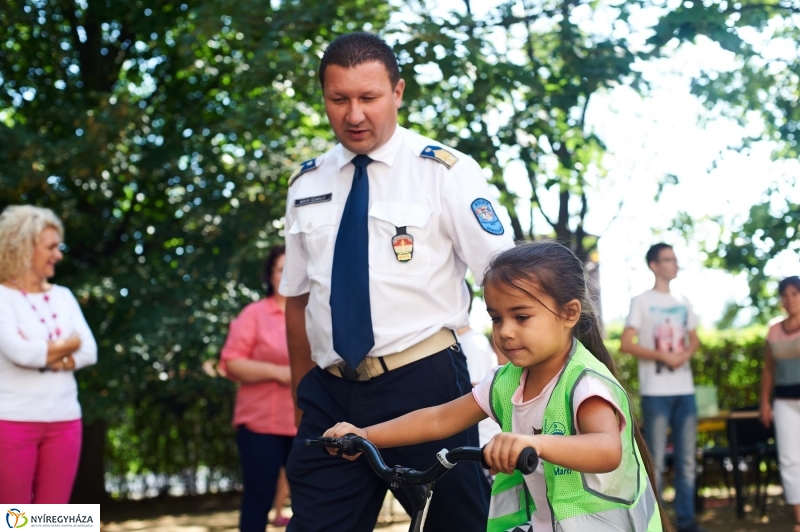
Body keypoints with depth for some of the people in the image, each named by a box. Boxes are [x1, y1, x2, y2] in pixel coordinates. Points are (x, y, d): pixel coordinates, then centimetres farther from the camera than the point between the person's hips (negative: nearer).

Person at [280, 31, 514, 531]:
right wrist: (304, 394, 9)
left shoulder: (445, 171, -4)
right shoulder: (306, 184, 10)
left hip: (423, 385, -3)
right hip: (331, 395, 3)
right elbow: (297, 297, 14)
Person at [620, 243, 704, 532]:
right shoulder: (641, 301, -2)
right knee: (656, 460, -2)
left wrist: (686, 354, -3)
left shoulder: (683, 302, 14)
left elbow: (694, 340, 20)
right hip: (656, 391, -5)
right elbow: (626, 344, -9)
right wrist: (664, 356, -17)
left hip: (685, 389, 5)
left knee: (687, 459, 7)